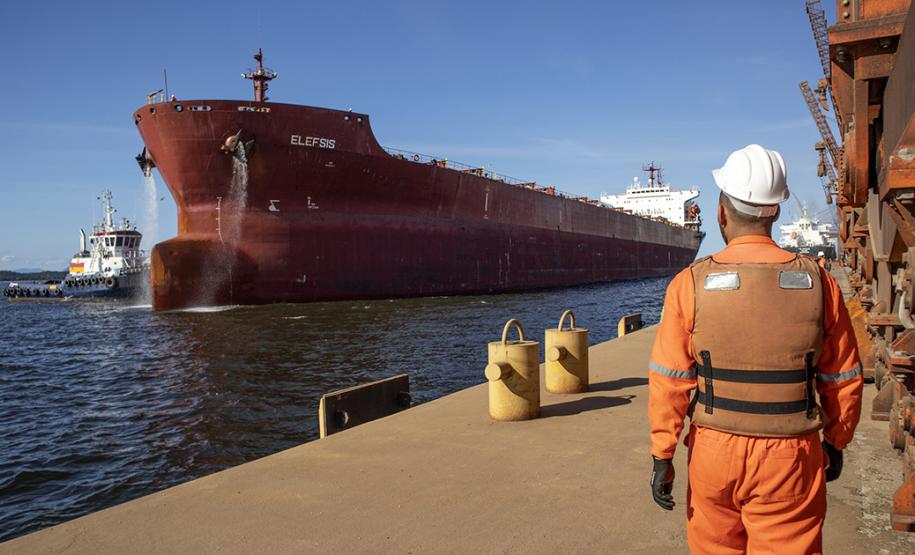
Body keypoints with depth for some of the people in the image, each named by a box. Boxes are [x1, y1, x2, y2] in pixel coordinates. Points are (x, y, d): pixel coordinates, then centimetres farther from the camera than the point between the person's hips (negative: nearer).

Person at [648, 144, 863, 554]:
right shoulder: (818, 283, -4)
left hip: (714, 452, 0)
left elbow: (669, 382, -8)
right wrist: (835, 443, 19)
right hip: (791, 458, 1)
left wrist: (662, 456, 0)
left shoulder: (691, 283, -8)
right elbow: (843, 380, 4)